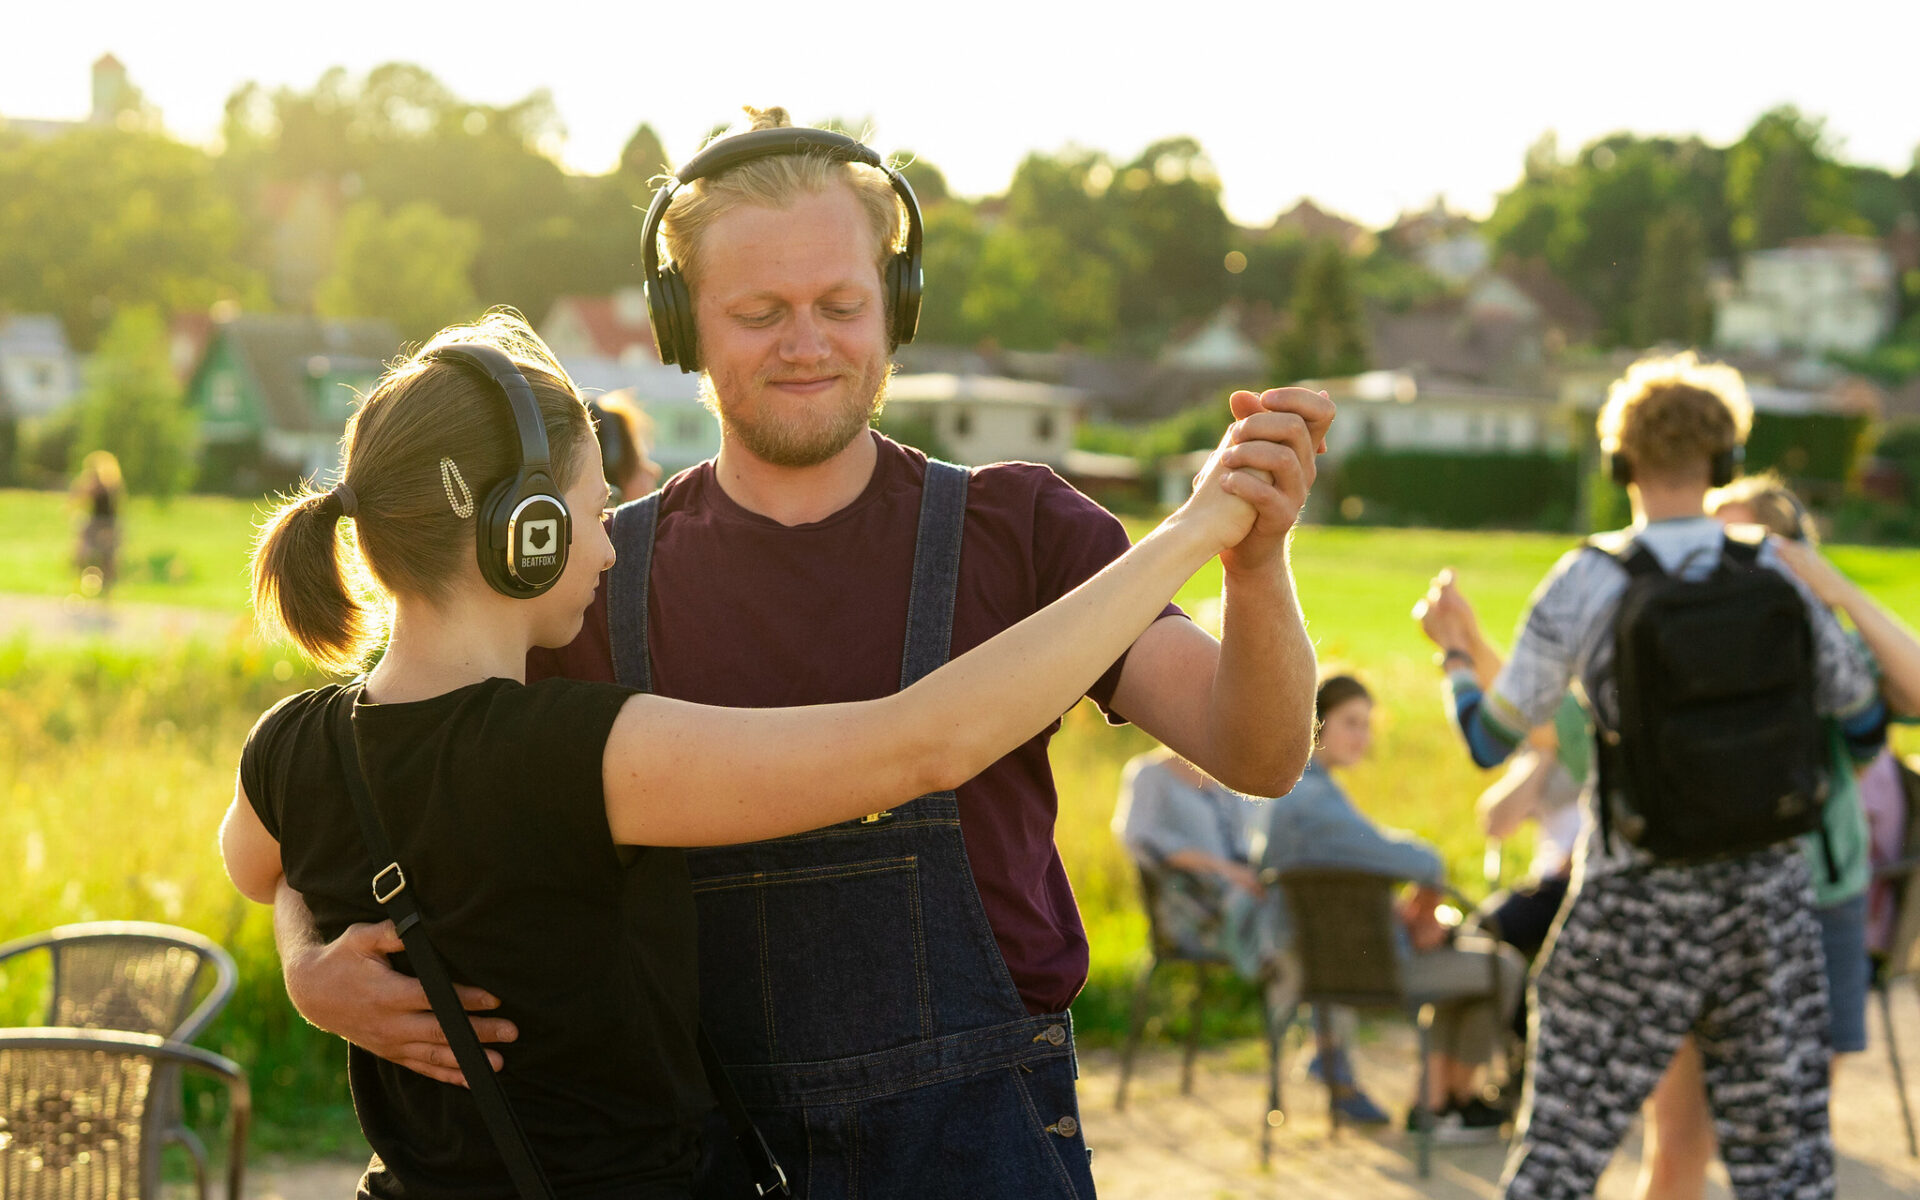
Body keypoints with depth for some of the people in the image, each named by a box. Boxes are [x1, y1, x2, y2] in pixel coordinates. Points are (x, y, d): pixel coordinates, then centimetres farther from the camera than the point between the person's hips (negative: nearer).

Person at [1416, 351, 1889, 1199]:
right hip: (1766, 898, 3)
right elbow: (1864, 729, 7)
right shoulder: (1774, 574, -3)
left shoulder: (1589, 582, -13)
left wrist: (1452, 655, 13)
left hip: (1635, 905, -2)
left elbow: (1490, 740, -8)